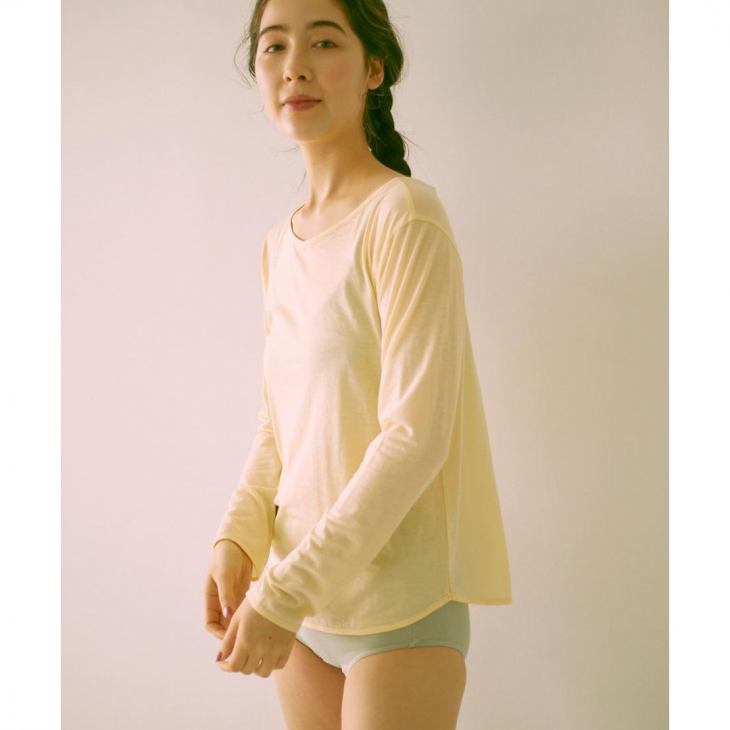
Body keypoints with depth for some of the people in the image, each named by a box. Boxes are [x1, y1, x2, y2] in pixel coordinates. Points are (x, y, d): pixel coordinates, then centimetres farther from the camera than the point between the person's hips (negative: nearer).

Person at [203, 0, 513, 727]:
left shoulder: (403, 216, -13)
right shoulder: (280, 245, 8)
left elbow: (416, 435, -18)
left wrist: (286, 592, -19)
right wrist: (237, 539, -4)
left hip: (399, 600, -6)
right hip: (300, 596, 6)